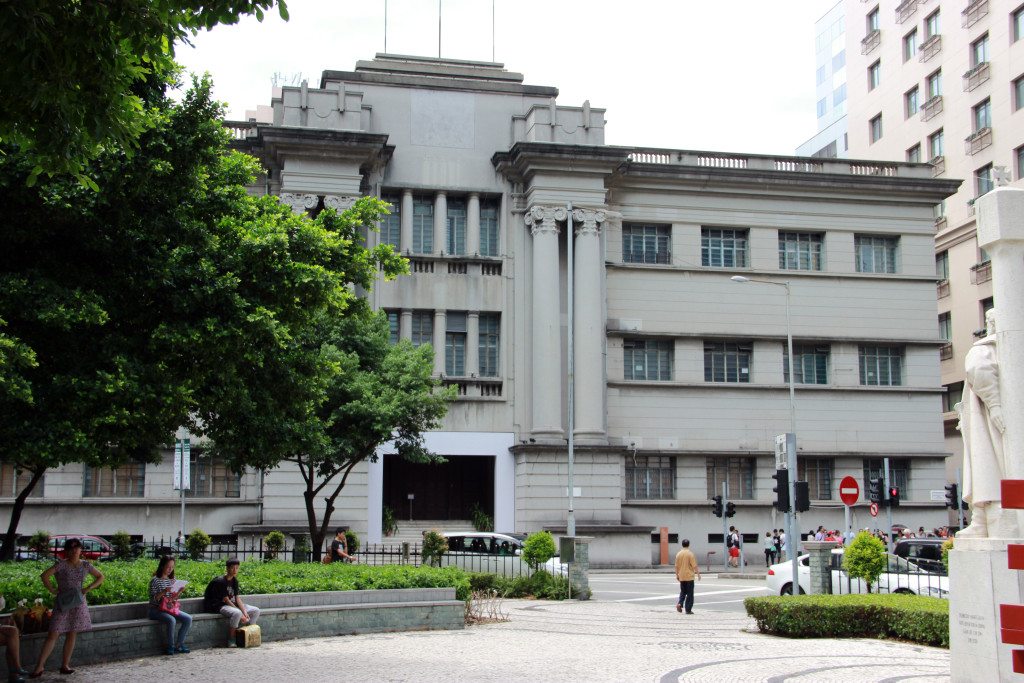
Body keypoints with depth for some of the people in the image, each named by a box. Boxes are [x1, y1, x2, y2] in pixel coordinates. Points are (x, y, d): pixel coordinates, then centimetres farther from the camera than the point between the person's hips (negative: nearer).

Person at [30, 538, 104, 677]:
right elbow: (44, 575, -16)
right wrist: (53, 590, -14)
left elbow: (100, 577, 15)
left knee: (72, 635, 5)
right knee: (53, 635, -6)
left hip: (78, 604, 3)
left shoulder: (85, 566, 5)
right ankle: (39, 667, -1)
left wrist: (88, 588, 2)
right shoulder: (61, 564, -7)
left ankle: (65, 665, 14)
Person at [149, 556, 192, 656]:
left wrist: (179, 592, -4)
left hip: (169, 608, 6)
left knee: (188, 618, -14)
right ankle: (170, 646, -18)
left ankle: (178, 644, -8)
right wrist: (164, 592, -27)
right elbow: (153, 599, -14)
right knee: (171, 620, -34)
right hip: (156, 610, -6)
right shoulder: (155, 580, -8)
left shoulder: (172, 580, 11)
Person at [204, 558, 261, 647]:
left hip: (232, 604, 8)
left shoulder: (234, 580, 7)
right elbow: (226, 600, -19)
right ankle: (231, 640, -23)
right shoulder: (220, 581, -17)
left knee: (256, 611, -5)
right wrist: (240, 615, -23)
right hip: (220, 606, -8)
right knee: (237, 613, -38)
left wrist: (244, 612, -14)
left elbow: (237, 599, 2)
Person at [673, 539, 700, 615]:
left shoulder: (678, 554, 2)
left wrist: (677, 575, 16)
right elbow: (694, 565, -12)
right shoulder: (690, 554, -11)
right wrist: (698, 574, -3)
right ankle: (688, 609, 2)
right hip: (689, 576, -4)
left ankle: (680, 604, -5)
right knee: (690, 594, 3)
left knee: (682, 592, 17)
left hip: (681, 577, 4)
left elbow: (676, 566, 6)